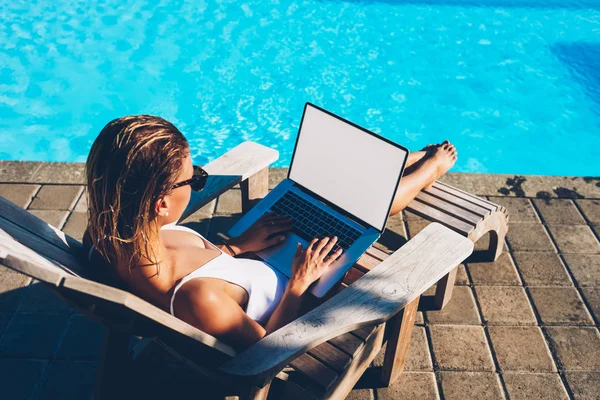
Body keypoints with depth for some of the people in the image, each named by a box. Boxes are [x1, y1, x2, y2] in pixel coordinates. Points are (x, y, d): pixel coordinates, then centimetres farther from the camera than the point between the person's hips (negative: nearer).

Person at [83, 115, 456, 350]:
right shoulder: (198, 297, -47)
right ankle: (431, 167, 42)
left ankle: (411, 158, 44)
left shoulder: (104, 233, -25)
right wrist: (300, 283, -18)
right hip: (290, 295, -6)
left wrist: (234, 247, -5)